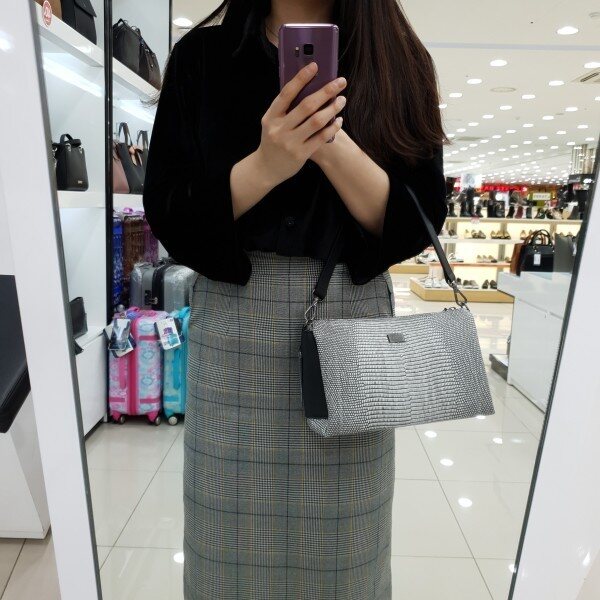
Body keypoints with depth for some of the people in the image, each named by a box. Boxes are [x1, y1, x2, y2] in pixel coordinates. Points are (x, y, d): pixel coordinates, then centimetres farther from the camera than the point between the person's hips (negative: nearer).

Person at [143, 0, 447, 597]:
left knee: (342, 546, 13)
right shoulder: (203, 54, 6)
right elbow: (168, 216, -1)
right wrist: (264, 166, -18)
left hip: (354, 318, 1)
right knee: (234, 541, 12)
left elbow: (418, 220, -1)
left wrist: (332, 143, -17)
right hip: (235, 321, 0)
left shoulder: (397, 61, 7)